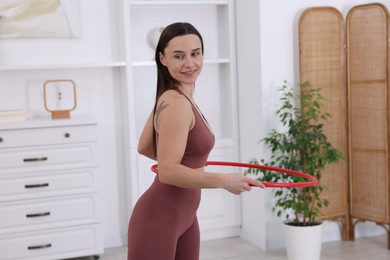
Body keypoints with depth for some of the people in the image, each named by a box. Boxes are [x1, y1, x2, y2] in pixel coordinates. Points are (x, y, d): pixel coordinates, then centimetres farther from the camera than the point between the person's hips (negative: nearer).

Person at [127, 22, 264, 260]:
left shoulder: (171, 98, 7)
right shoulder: (176, 103, -21)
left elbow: (144, 148, 16)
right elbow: (168, 172, -26)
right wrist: (224, 180, -26)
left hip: (183, 216, 10)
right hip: (158, 220, -10)